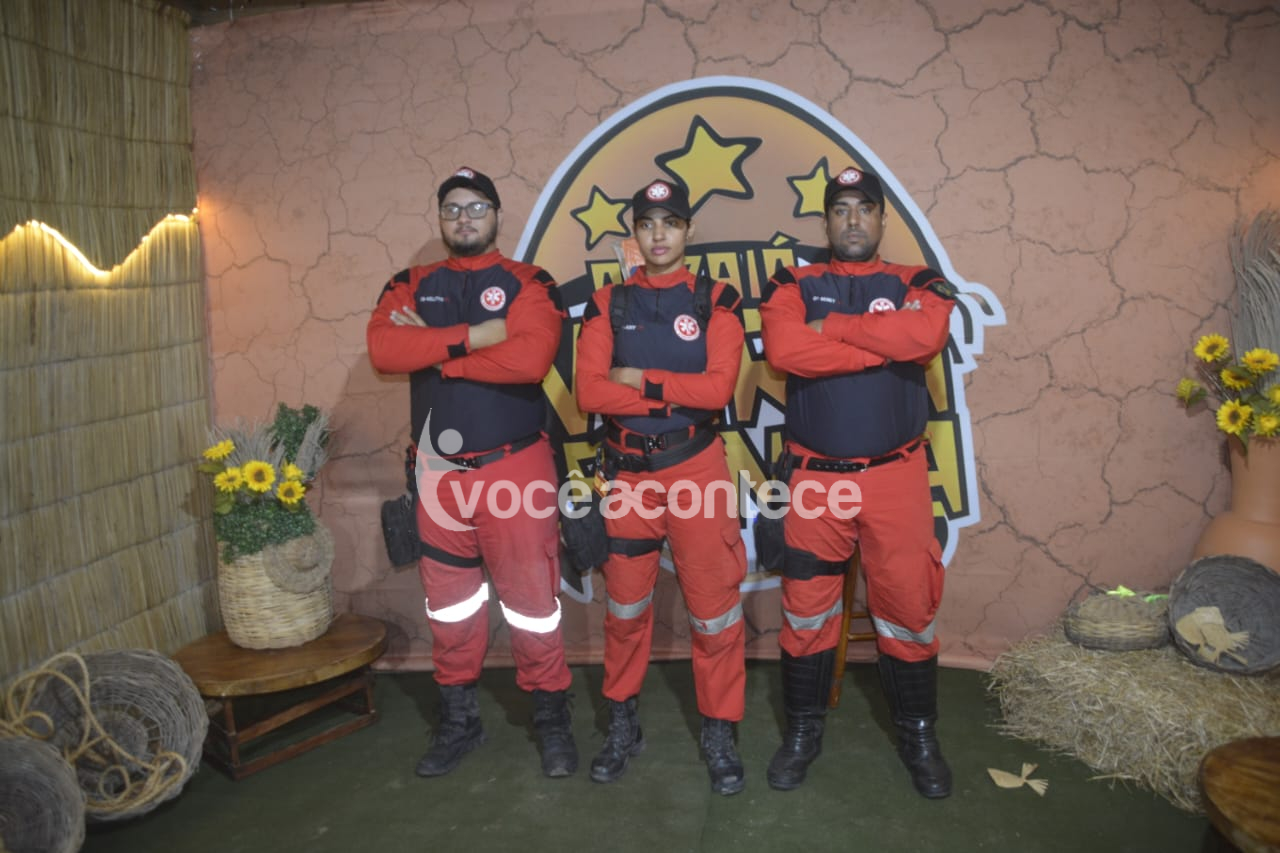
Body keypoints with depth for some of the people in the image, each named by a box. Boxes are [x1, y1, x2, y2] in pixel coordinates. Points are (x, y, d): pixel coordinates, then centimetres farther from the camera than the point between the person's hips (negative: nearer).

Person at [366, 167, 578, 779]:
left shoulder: (527, 284, -1)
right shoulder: (411, 287, 10)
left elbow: (530, 358, -21)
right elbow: (382, 349, -10)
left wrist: (432, 347, -12)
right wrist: (474, 336, -17)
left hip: (516, 468, -3)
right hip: (439, 471, 4)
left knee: (531, 599, 4)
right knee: (449, 606, 15)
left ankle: (551, 720, 23)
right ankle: (458, 722, 32)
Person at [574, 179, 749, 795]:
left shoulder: (715, 302, 1)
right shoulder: (607, 305, 5)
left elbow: (719, 387, -14)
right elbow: (589, 392, -9)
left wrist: (640, 381, -12)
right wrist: (677, 393, -14)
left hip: (698, 469, -2)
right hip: (627, 472, 2)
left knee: (714, 607, 3)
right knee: (625, 605, 13)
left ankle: (718, 732, 21)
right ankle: (623, 724, 30)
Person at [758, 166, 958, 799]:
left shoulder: (918, 285, 7)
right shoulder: (793, 286, 6)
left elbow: (926, 334, -18)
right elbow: (782, 350, -16)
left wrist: (830, 326, -12)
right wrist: (884, 342, -13)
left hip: (896, 474, 0)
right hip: (814, 476, 0)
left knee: (907, 605, 6)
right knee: (806, 610, 9)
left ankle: (918, 734, 28)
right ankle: (802, 730, 27)